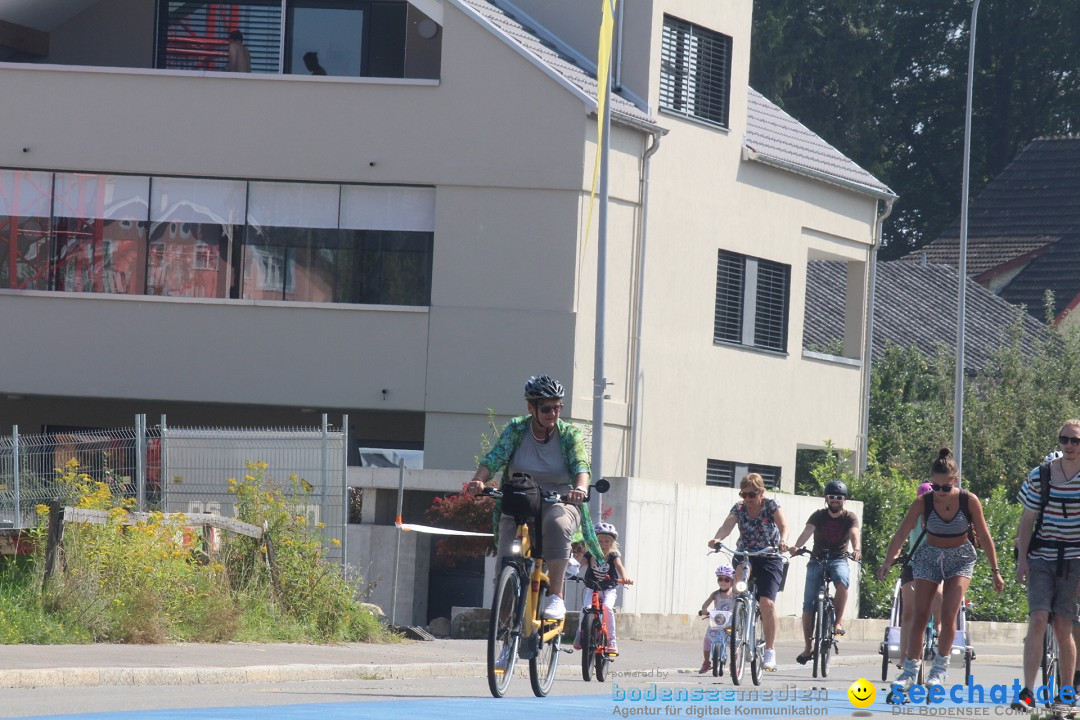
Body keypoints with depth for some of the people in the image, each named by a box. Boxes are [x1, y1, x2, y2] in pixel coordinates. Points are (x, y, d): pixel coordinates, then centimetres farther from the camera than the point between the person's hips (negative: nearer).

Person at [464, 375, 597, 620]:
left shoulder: (568, 434, -3)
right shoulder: (516, 430, -1)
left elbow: (580, 465, -18)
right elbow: (493, 459, -13)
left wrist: (580, 488, -42)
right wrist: (478, 480, -35)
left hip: (559, 503, -2)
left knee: (557, 524, -37)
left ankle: (556, 597, -35)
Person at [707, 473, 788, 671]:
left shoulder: (771, 506, -9)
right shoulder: (739, 508, -3)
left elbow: (783, 525, -26)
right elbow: (727, 526, -21)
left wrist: (783, 541, -49)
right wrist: (717, 538, -44)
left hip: (769, 559, -2)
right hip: (745, 556, 2)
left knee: (767, 603, -16)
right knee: (741, 567, -37)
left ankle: (770, 651, -10)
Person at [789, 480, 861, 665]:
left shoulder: (850, 517, -2)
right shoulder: (819, 516, -1)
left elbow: (854, 534, -20)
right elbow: (807, 531, -18)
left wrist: (857, 549, -42)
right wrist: (797, 546, -38)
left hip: (838, 559, -1)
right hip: (817, 559, 1)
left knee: (842, 580, -36)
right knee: (809, 603, -6)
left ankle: (838, 621, -22)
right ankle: (808, 647, 3)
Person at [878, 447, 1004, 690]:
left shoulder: (969, 501, -18)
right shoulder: (923, 502, -17)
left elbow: (984, 536, -9)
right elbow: (901, 533, -12)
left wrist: (995, 571, -6)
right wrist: (888, 561, -21)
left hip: (960, 557, -1)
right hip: (929, 556, 1)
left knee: (948, 613, -14)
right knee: (920, 615, -3)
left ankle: (940, 669, -2)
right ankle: (910, 671, 0)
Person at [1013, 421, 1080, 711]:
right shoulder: (1039, 476, 0)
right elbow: (1027, 521, 5)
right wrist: (1022, 560, -2)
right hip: (1041, 557, 0)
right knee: (1038, 620, -12)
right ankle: (1027, 692, -15)